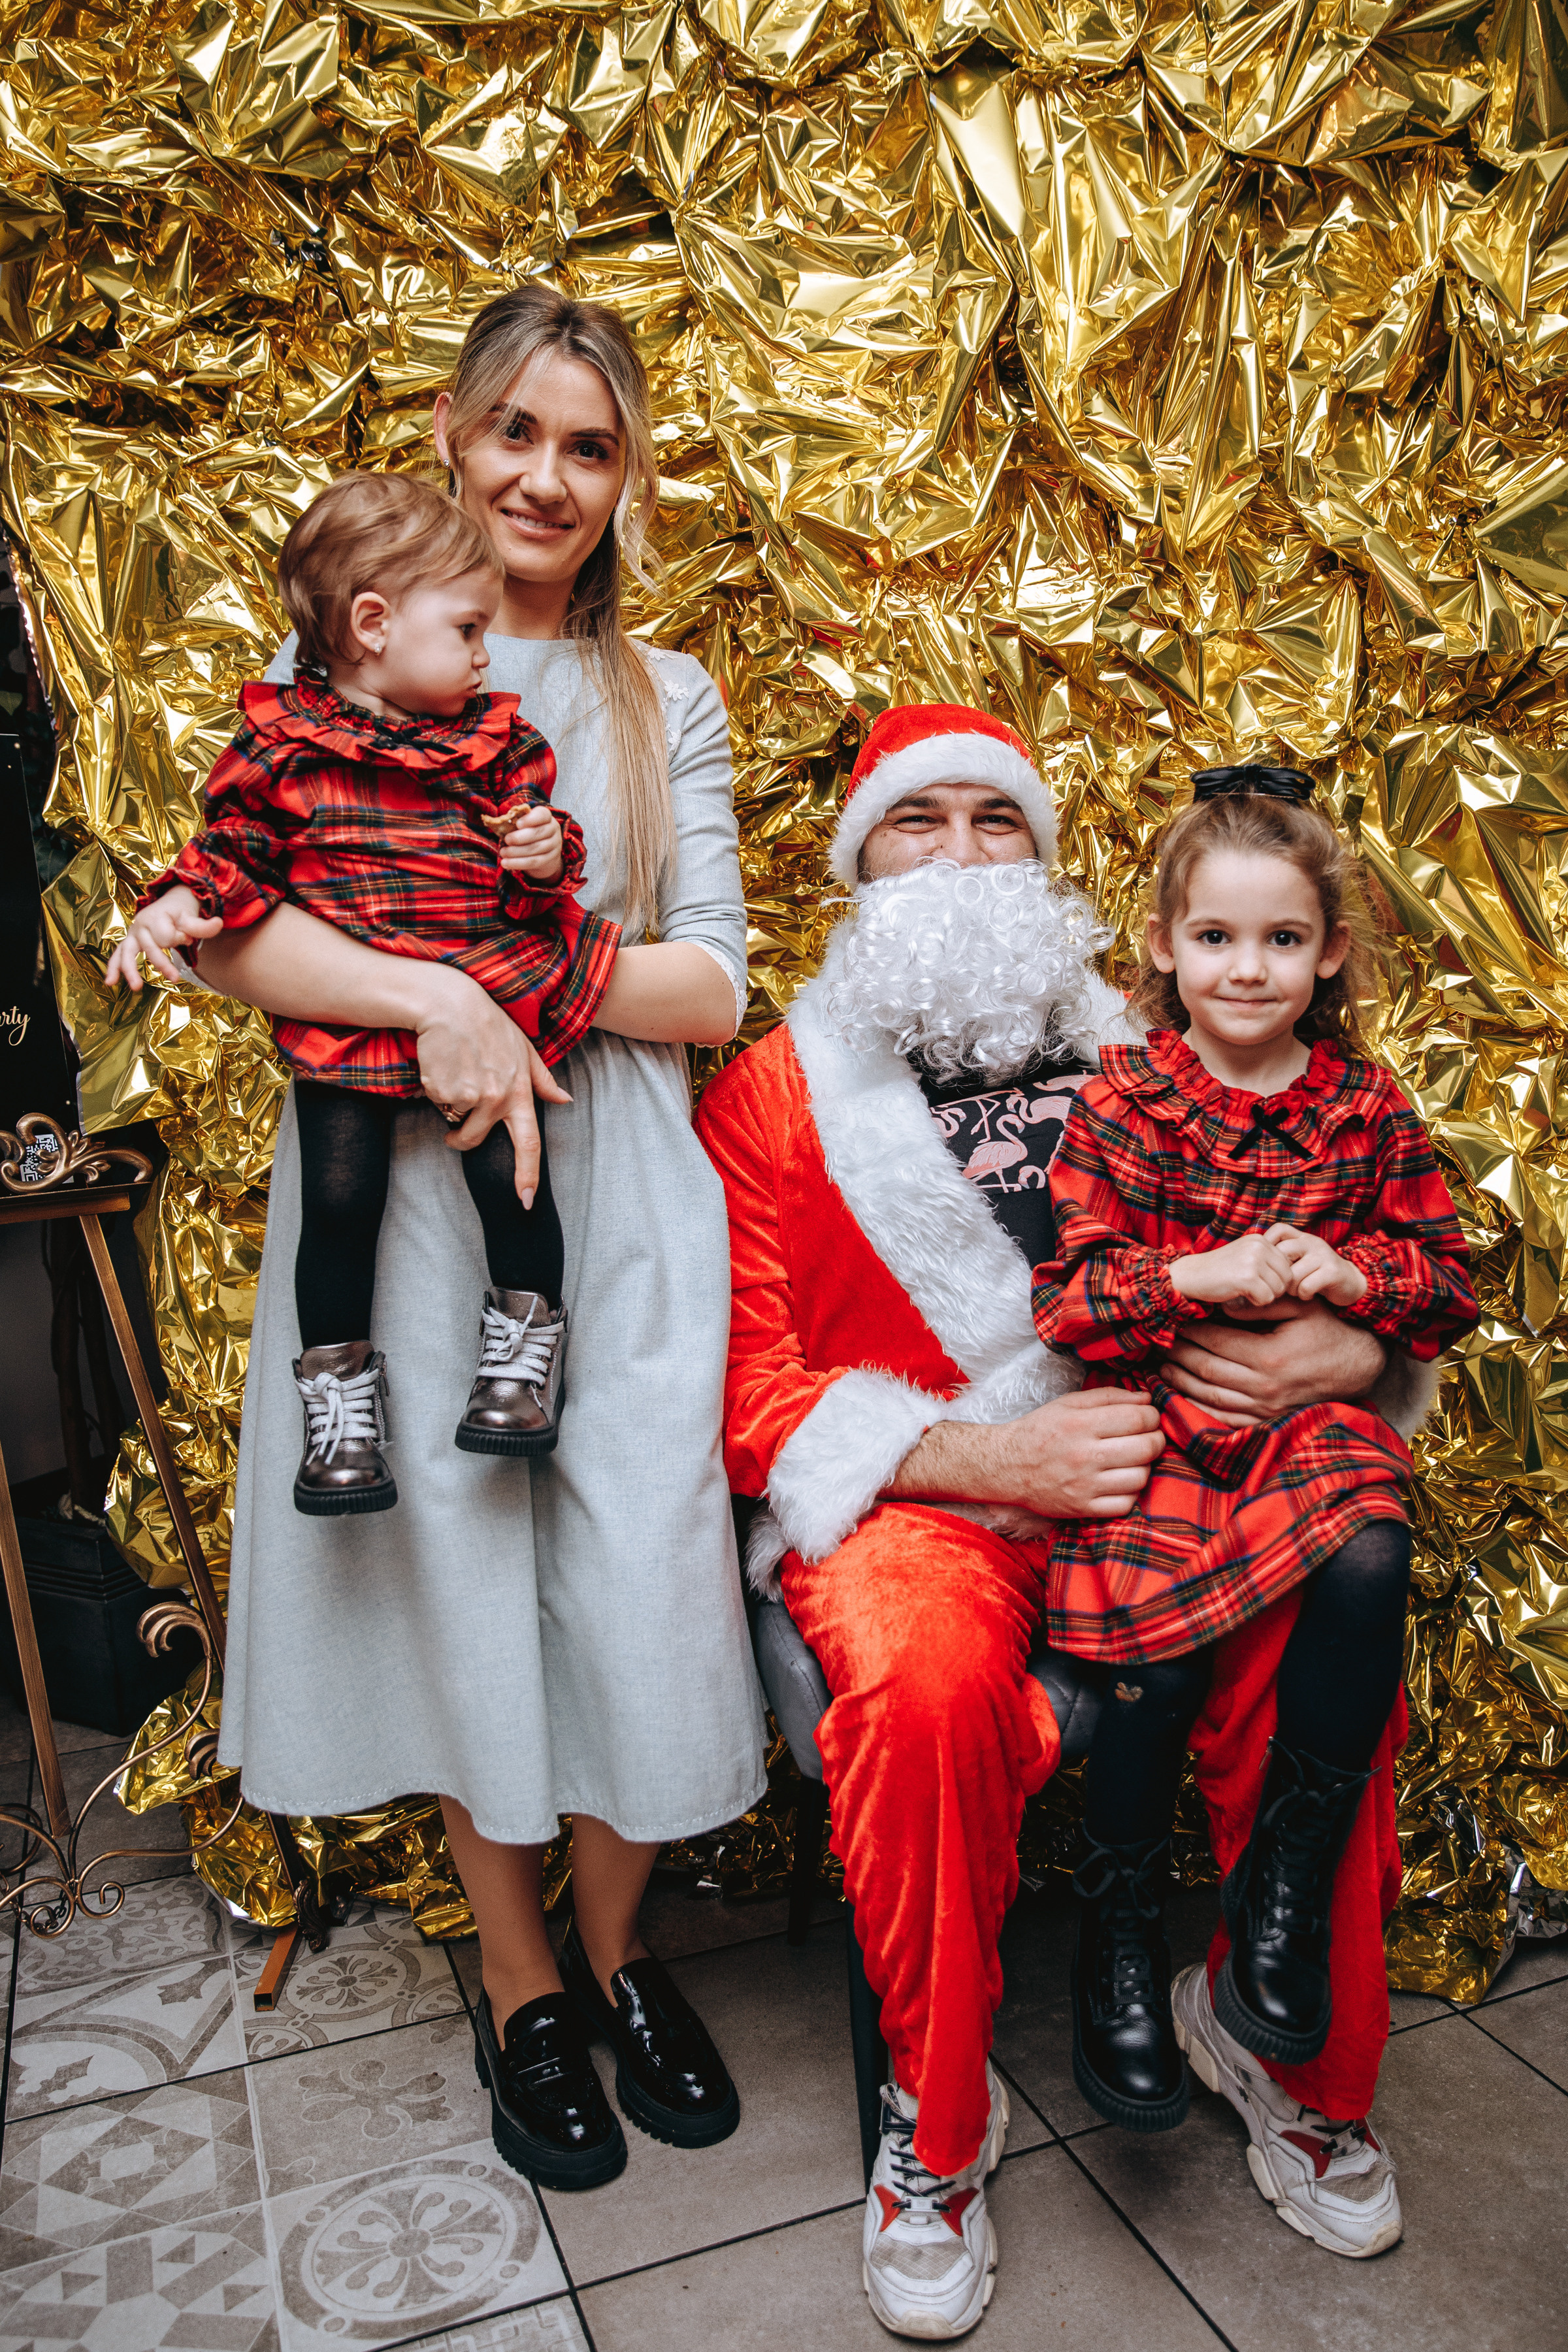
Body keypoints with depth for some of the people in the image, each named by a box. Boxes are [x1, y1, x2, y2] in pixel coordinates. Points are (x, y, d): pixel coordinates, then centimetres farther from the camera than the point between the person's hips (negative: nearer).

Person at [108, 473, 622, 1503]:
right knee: (340, 1194, -2)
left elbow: (536, 868, 12)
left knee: (509, 1169, -7)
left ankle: (526, 1333, 19)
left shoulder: (497, 741, 8)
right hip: (341, 1021, -1)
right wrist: (178, 904, -9)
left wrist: (546, 856, -11)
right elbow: (236, 847, 9)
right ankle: (339, 1384, 16)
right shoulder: (282, 741, 2)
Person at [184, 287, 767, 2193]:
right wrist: (437, 994, -19)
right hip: (405, 1186, -1)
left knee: (638, 1583, 2)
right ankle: (520, 1988, 29)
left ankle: (614, 1949, 30)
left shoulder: (667, 700, 11)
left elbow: (715, 987, 2)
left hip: (619, 1193, 2)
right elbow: (222, 926, -6)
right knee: (457, 1582, 5)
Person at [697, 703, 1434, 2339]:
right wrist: (990, 1457, -16)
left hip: (1166, 1469, 3)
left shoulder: (1138, 1058, 13)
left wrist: (1356, 1348, -9)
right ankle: (937, 2126, -4)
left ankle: (1299, 2064, 7)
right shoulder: (773, 1096, 6)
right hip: (915, 1498, -2)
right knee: (928, 1683, -33)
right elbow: (747, 1388, -3)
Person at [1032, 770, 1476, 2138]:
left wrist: (1350, 1273, -7)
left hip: (1312, 1411, 2)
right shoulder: (1119, 1101, 0)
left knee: (1367, 1564, -28)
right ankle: (1122, 1936, 7)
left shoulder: (1369, 1111, 7)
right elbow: (1060, 1300, -3)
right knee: (1158, 1642, -21)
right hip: (1154, 1415, -2)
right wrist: (1203, 1276, -17)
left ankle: (1287, 1890, -6)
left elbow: (1450, 1288, 13)